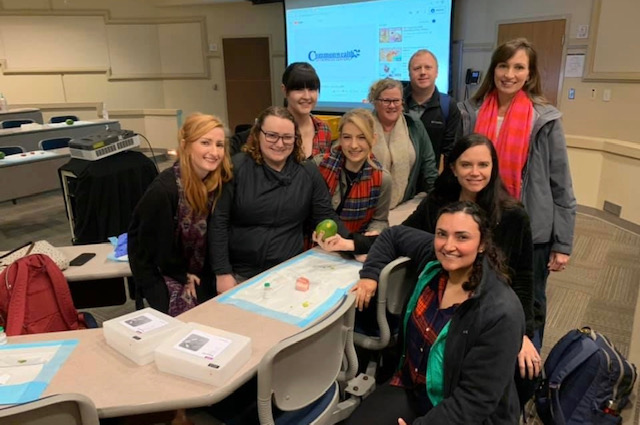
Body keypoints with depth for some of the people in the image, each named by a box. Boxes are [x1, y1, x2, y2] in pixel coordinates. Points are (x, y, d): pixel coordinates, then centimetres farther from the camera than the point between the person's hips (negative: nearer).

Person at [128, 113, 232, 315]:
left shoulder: (220, 180, -13)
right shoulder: (164, 189, -31)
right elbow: (157, 242, -19)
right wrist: (182, 276, -8)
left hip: (198, 269, 5)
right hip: (160, 270, -5)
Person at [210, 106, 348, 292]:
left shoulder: (308, 172, 1)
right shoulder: (237, 167, -8)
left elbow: (326, 217, 3)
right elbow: (218, 222, -9)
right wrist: (223, 273, -11)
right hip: (239, 274, -2)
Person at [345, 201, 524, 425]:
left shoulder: (501, 312, -26)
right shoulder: (435, 259, -10)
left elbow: (476, 399, -24)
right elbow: (393, 235, 9)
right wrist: (370, 274, -2)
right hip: (409, 389, 5)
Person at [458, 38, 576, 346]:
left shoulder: (545, 119, -7)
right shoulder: (471, 113, 0)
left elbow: (560, 186, -5)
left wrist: (563, 243, -6)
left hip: (531, 231, -2)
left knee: (529, 308, 14)